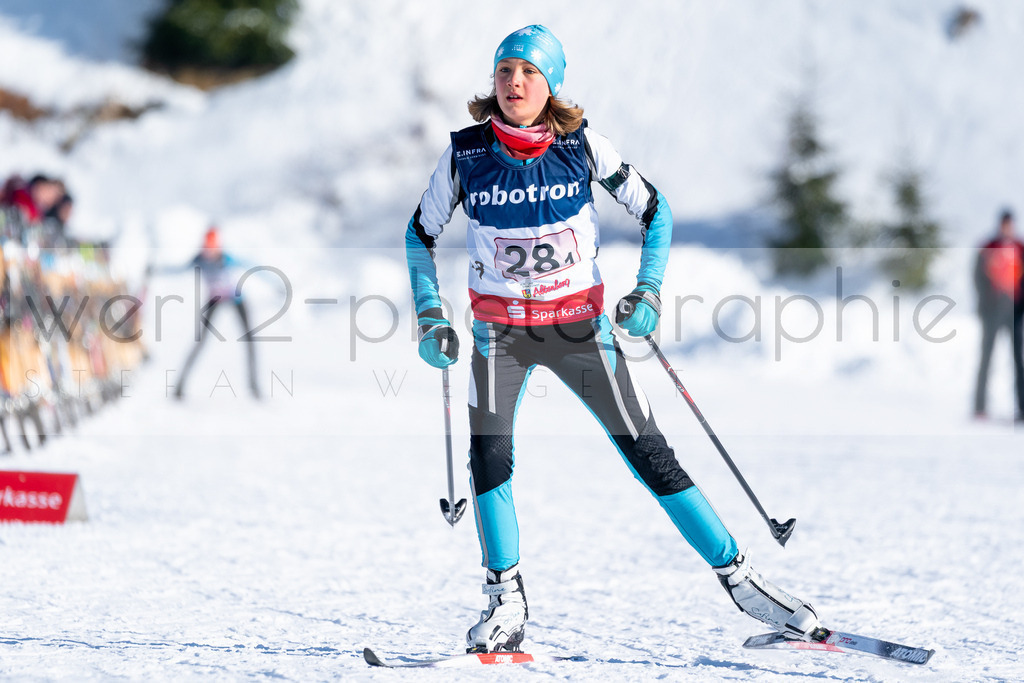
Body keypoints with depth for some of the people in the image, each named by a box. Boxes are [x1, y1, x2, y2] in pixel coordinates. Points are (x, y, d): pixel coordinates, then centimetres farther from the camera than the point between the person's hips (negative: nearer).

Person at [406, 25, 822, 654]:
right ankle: (507, 605, -6)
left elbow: (655, 210, 2)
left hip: (580, 324, -1)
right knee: (490, 451, -18)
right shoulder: (466, 154, -8)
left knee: (648, 452, -4)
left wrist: (649, 290, -10)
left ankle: (739, 577, 5)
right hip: (500, 329, 1)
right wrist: (431, 317, -4)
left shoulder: (582, 147, -9)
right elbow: (422, 234, 6)